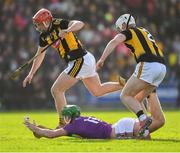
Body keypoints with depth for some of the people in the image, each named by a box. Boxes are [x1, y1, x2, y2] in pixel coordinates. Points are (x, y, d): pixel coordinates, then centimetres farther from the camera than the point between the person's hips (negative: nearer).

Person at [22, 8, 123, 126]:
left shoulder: (58, 24, -16)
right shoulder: (44, 36, 8)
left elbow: (80, 24, -31)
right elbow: (40, 56, 21)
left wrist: (67, 30, -48)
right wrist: (31, 74, 21)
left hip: (80, 61, -10)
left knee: (56, 90, -6)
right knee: (98, 91, 23)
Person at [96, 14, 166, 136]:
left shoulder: (128, 32, 7)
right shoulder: (144, 31, 30)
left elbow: (114, 42, -11)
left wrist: (102, 59, -19)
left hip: (148, 65, -7)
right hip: (162, 67, 7)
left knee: (125, 96, -1)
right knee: (138, 99, 16)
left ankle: (143, 118, -22)